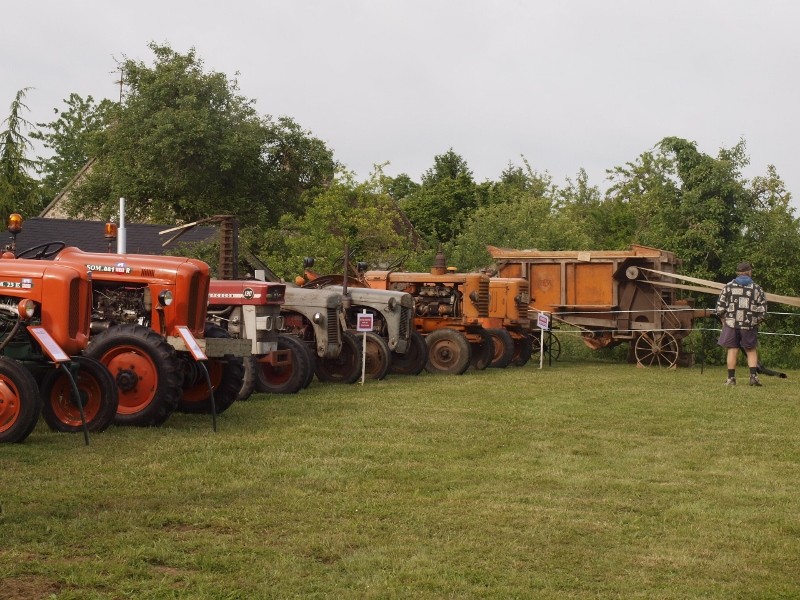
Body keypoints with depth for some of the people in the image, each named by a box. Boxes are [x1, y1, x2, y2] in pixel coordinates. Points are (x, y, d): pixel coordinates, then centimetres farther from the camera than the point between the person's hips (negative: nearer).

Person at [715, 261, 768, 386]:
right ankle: (753, 376, 1)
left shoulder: (728, 287, 2)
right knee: (751, 351, 11)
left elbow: (720, 308, -1)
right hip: (749, 325, 0)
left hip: (731, 324, 0)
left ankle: (731, 378, 5)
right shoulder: (757, 289, 2)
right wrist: (756, 322, 15)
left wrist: (724, 321, 13)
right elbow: (762, 312, 0)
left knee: (732, 351, 5)